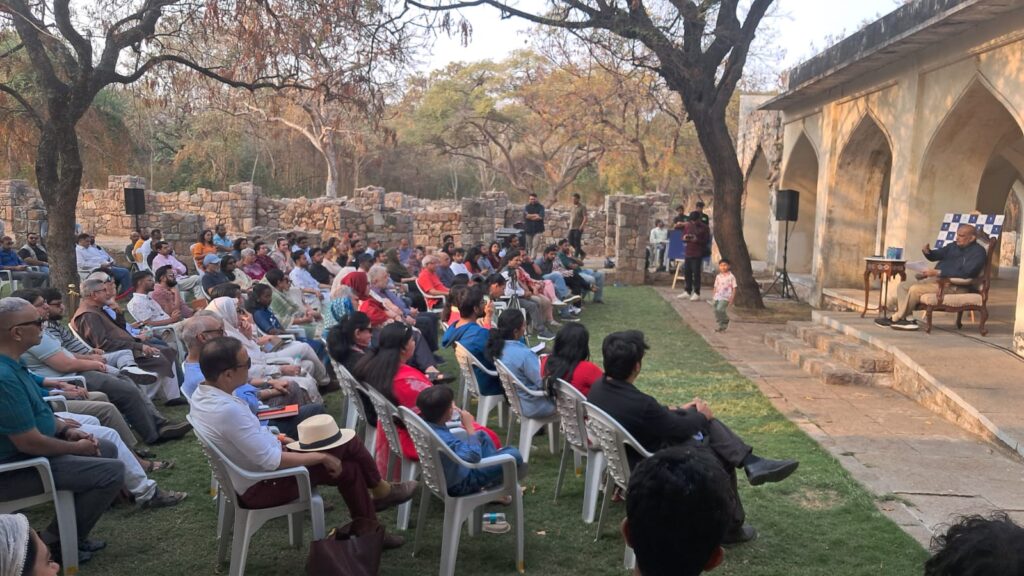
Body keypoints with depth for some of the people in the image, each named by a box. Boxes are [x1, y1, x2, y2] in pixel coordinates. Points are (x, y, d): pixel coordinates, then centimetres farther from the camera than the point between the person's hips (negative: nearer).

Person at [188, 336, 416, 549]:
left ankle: (370, 533, 24)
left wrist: (275, 439, 8)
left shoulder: (203, 394, -5)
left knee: (349, 469, 8)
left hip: (249, 474, 9)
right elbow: (270, 461, -29)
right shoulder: (227, 410, -34)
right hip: (261, 486, -9)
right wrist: (321, 456, -18)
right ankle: (380, 491, 22)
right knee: (347, 444, -3)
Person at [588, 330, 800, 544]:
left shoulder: (598, 387, -9)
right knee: (720, 459, 11)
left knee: (702, 419, 6)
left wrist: (677, 410, 15)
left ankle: (752, 463, 5)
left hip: (622, 456, 8)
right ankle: (731, 527, 28)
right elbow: (679, 429, -17)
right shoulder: (638, 404, -36)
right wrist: (702, 416, 3)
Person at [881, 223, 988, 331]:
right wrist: (927, 252, -7)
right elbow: (935, 256, 20)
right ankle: (909, 319, -14)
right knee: (903, 285, -1)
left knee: (915, 289, -24)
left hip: (954, 286, -10)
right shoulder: (954, 246, 15)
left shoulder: (978, 252, -11)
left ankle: (896, 319, -11)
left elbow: (964, 273, -24)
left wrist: (938, 272, -27)